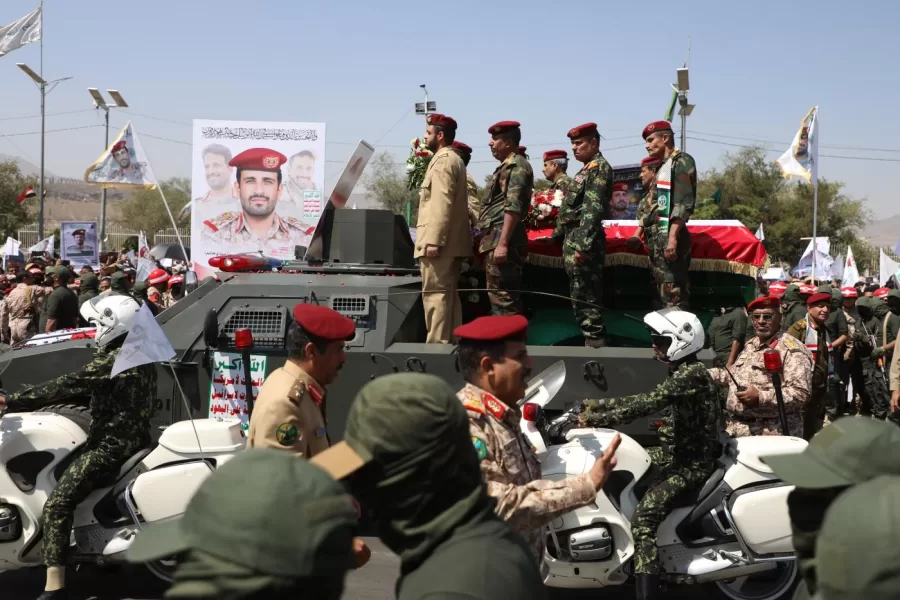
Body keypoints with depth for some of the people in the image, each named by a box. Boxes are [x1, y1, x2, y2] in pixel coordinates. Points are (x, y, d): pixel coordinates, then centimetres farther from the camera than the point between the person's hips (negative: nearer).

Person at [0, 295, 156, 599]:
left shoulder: (114, 360, -18)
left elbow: (67, 386, -22)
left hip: (111, 444, -10)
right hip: (133, 437, 10)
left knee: (57, 504, -16)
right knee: (64, 467, 31)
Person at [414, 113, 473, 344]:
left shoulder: (443, 160, -10)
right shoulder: (454, 159, 22)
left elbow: (442, 204, -20)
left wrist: (433, 240, -24)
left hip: (439, 241, -10)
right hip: (451, 241, 10)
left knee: (435, 294, -10)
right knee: (448, 293, 10)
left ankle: (437, 344, -12)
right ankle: (450, 342, 12)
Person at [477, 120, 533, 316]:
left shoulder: (517, 166, -9)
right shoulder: (506, 167, 22)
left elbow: (513, 208, -18)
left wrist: (502, 243, -24)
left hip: (501, 240, -10)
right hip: (495, 239, 10)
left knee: (502, 299, -11)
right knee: (505, 297, 11)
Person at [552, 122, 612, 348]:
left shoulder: (599, 168, -11)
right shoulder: (587, 169, 20)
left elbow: (592, 210, -20)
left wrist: (583, 245, -26)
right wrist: (558, 236, 25)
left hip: (583, 240, -10)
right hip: (574, 239, 10)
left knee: (585, 297, -8)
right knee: (580, 296, 12)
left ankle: (595, 342, -5)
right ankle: (592, 340, 16)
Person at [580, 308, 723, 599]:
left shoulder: (690, 375, -20)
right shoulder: (684, 372, 12)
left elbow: (647, 404, -29)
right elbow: (646, 399, 15)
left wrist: (595, 419, -29)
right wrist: (597, 404, 11)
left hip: (693, 464, -11)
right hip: (686, 456, 11)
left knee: (643, 518, -22)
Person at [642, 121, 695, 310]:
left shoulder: (682, 161, -5)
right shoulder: (661, 166, 22)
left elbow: (684, 203, -16)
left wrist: (673, 237, -23)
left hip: (670, 237, -9)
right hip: (657, 238, 9)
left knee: (673, 296, -13)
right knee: (663, 294, 9)